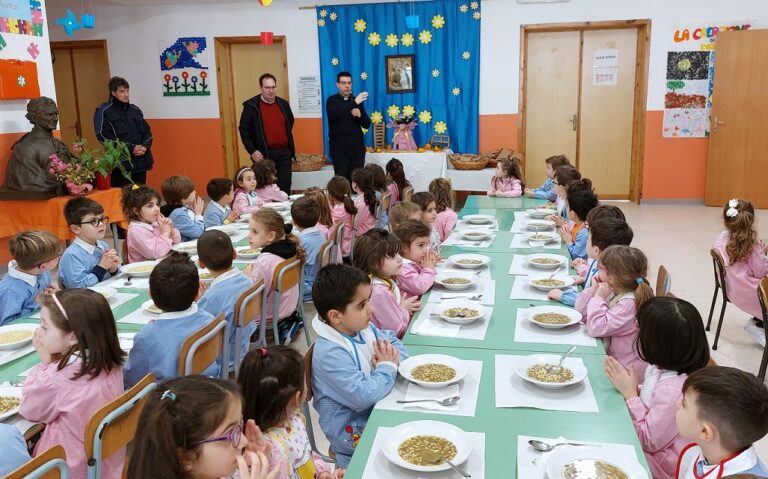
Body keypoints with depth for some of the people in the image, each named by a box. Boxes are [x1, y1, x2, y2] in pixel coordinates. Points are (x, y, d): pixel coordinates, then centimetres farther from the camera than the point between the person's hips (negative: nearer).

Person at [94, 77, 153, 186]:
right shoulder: (103, 112, -1)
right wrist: (131, 148, -16)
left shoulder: (135, 110, 16)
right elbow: (105, 137, -10)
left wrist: (145, 146, -6)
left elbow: (148, 131, 16)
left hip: (140, 162, 6)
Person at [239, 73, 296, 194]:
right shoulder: (251, 105, -3)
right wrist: (252, 151, -11)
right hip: (264, 154, -4)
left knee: (285, 188, 3)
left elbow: (290, 126, 22)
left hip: (284, 153, 4)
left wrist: (291, 151, 19)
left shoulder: (283, 104, 10)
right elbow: (244, 130, -3)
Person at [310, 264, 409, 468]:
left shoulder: (364, 328, -2)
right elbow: (364, 396, -32)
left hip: (377, 408, 8)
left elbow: (394, 342, 11)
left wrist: (392, 357, -13)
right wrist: (387, 367, -17)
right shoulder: (329, 354, -28)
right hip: (353, 432, -8)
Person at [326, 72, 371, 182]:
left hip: (357, 147, 3)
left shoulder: (358, 101, 12)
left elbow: (367, 124, 12)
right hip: (339, 147, -3)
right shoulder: (332, 100, 1)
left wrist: (359, 115, -9)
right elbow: (334, 114, -22)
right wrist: (354, 103, -27)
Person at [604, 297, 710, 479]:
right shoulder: (663, 366, -7)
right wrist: (630, 389, -9)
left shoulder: (673, 389, -33)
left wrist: (630, 393, -20)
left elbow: (650, 441, -21)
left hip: (658, 463, -8)